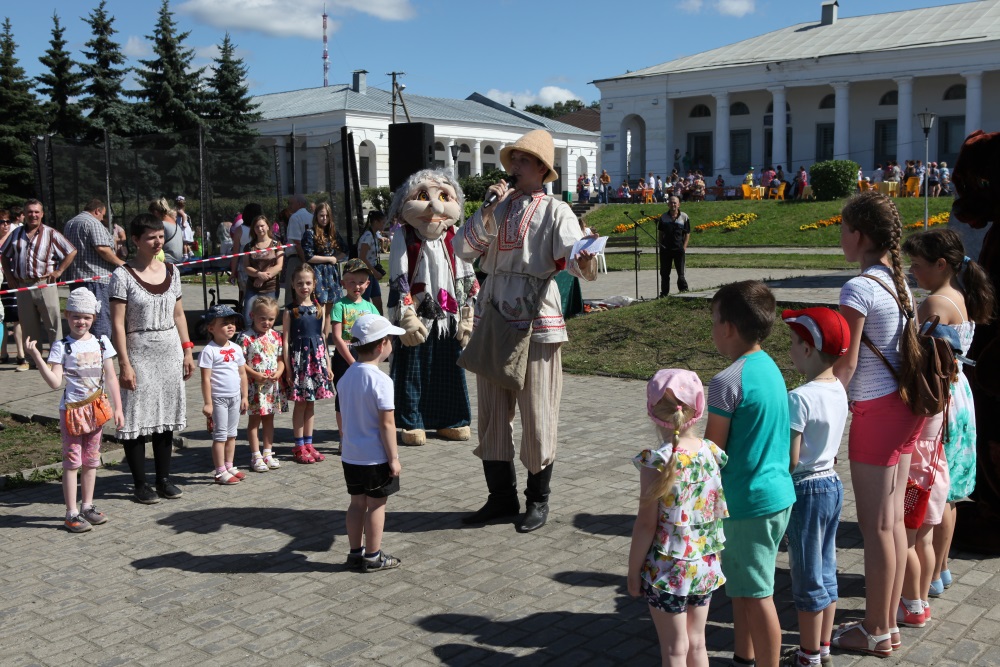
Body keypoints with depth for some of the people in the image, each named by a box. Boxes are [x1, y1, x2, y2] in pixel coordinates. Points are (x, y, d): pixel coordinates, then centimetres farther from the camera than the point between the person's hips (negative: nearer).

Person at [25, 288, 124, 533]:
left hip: (96, 409, 4)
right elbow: (55, 382, -16)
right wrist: (36, 356, -25)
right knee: (72, 461, -1)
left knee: (91, 459, 13)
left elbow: (111, 378, 5)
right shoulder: (62, 346, -7)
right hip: (72, 410, -4)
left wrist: (117, 408, 2)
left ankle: (87, 506, 25)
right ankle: (72, 513, 5)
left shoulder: (101, 343, 3)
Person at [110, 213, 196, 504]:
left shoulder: (171, 271, 7)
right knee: (137, 418, 0)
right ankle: (141, 484, 11)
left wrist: (187, 351, 9)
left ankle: (164, 479, 21)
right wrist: (124, 363, -16)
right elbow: (118, 323, -11)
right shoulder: (122, 275, -9)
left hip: (170, 352, 5)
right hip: (139, 354, -5)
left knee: (166, 415, 11)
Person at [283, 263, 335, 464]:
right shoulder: (290, 311, -4)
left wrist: (327, 364, 8)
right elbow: (286, 340, -6)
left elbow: (322, 336, 11)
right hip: (299, 357, -4)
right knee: (300, 403, 1)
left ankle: (308, 444, 19)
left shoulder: (319, 308, 8)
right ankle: (299, 446, 10)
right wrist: (287, 368, -11)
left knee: (311, 402, 10)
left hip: (317, 357, 4)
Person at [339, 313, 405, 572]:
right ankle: (372, 557, 13)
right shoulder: (380, 380, -20)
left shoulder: (347, 375, 4)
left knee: (357, 502, 16)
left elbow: (347, 417, 11)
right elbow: (387, 424, -20)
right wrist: (393, 458, -13)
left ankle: (356, 553, 24)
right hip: (375, 457, -7)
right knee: (376, 505, 5)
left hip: (350, 454, 7)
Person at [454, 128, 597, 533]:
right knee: (492, 412, 9)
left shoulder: (555, 211, 0)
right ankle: (501, 496, 23)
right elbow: (463, 248, 4)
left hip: (536, 321, -5)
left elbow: (572, 252, -16)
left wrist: (585, 262, -39)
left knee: (537, 415, 1)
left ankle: (538, 500, 17)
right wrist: (490, 212, -7)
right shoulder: (499, 207, 15)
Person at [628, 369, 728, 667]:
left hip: (668, 570, -5)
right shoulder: (712, 453, -4)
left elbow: (646, 523, -16)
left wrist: (633, 571, -5)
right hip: (705, 566, 5)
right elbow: (720, 511, 3)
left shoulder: (657, 461, -20)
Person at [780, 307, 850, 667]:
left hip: (806, 490, -8)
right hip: (832, 482, 8)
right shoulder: (839, 390, 2)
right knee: (825, 571, 18)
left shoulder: (800, 398, -24)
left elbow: (790, 460, -21)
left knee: (807, 578, 6)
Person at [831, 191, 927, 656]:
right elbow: (907, 347, 13)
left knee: (875, 527, 3)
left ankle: (875, 633, 16)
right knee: (893, 521, 16)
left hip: (875, 413, -9)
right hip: (904, 407, 9)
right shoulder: (900, 282, 8)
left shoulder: (859, 288, -17)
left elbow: (845, 364, -18)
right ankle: (888, 624, 27)